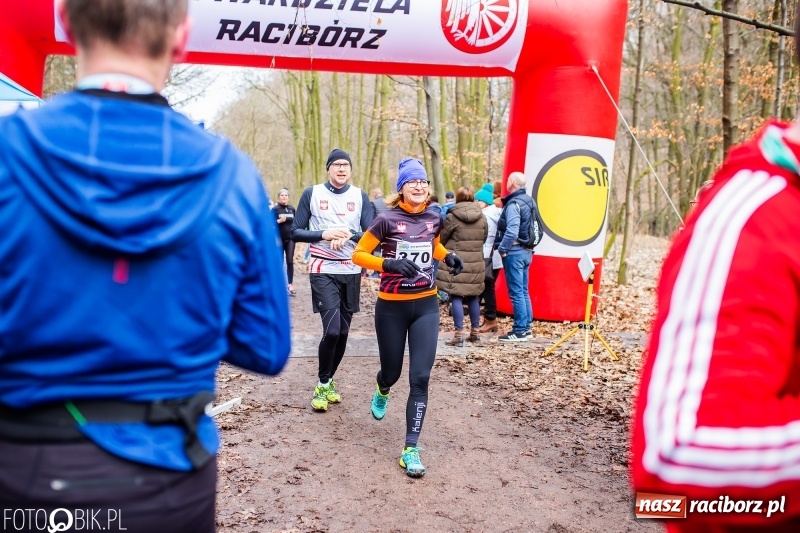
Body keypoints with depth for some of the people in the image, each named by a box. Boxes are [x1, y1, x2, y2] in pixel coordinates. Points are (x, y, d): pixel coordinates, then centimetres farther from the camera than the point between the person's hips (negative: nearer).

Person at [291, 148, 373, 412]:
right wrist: (324, 234, -18)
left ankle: (329, 381, 28)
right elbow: (296, 232, -1)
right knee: (332, 330, -13)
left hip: (351, 273, 3)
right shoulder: (312, 194, 0)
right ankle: (322, 385, 7)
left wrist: (349, 235, -20)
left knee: (343, 332, 9)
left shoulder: (360, 196, 5)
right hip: (323, 272, -3)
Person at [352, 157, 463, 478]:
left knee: (420, 378, -5)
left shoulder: (433, 219, 1)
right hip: (391, 307, -2)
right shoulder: (387, 220, -12)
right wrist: (389, 264, -24)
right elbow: (358, 255, -8)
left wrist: (448, 257, 2)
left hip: (426, 306, 3)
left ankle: (411, 450, 2)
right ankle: (382, 393, 54)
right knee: (392, 371, 14)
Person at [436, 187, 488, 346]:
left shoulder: (452, 217, -9)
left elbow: (441, 238, -2)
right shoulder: (482, 218, 5)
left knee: (456, 298, -2)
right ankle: (474, 332, 23)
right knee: (473, 297, 14)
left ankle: (459, 335, -5)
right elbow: (483, 239, 11)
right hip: (475, 264, 5)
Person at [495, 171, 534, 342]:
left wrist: (502, 248, -16)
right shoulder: (528, 201, 12)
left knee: (516, 292, -5)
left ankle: (519, 331, -1)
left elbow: (512, 231, -26)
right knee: (523, 291, 14)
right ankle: (526, 328, 20)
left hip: (514, 252, -9)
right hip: (526, 251, 9)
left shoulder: (514, 204, -16)